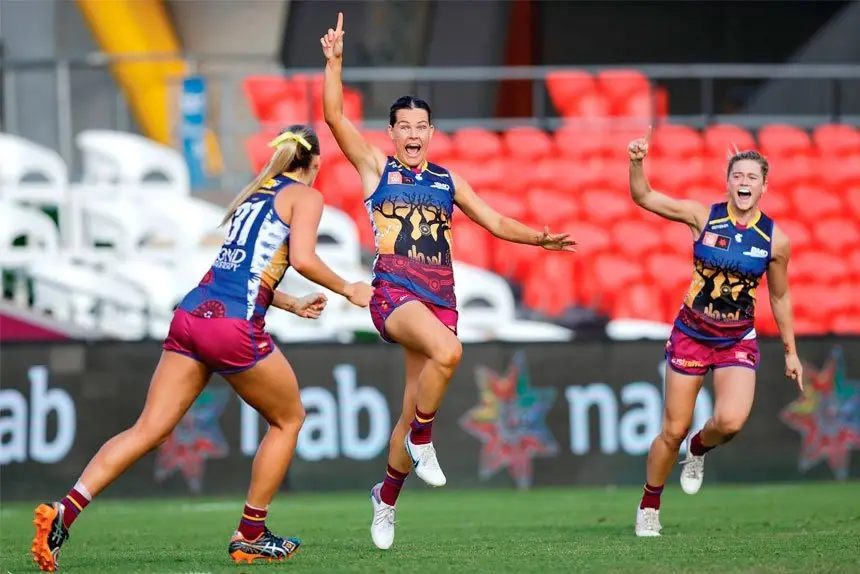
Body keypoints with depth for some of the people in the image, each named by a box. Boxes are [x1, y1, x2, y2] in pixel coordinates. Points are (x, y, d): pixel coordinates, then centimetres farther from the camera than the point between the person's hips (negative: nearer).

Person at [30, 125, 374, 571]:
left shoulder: (252, 193, 27)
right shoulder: (305, 196, 5)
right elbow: (302, 258, -12)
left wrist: (293, 304, 38)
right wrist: (347, 290, 3)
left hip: (191, 315, 6)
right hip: (235, 327, -6)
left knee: (149, 430, -1)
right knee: (288, 419, 17)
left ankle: (64, 511, -19)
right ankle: (250, 536, 18)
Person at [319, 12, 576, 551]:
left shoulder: (447, 180, 18)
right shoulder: (376, 167, 7)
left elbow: (495, 222, 21)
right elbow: (334, 116, -4)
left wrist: (539, 238, 7)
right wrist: (335, 62, -13)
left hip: (441, 298, 5)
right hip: (394, 292, -5)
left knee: (415, 411, 4)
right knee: (448, 350, -35)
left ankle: (386, 496, 25)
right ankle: (422, 440, -12)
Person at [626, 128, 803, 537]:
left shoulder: (775, 240, -5)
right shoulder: (703, 217, -7)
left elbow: (780, 297, 8)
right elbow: (643, 197, -7)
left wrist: (790, 351, 12)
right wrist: (636, 164, -27)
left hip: (738, 342, 0)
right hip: (691, 334, 0)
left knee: (730, 422, -23)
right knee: (674, 430, 2)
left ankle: (699, 451, 14)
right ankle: (649, 507, 24)